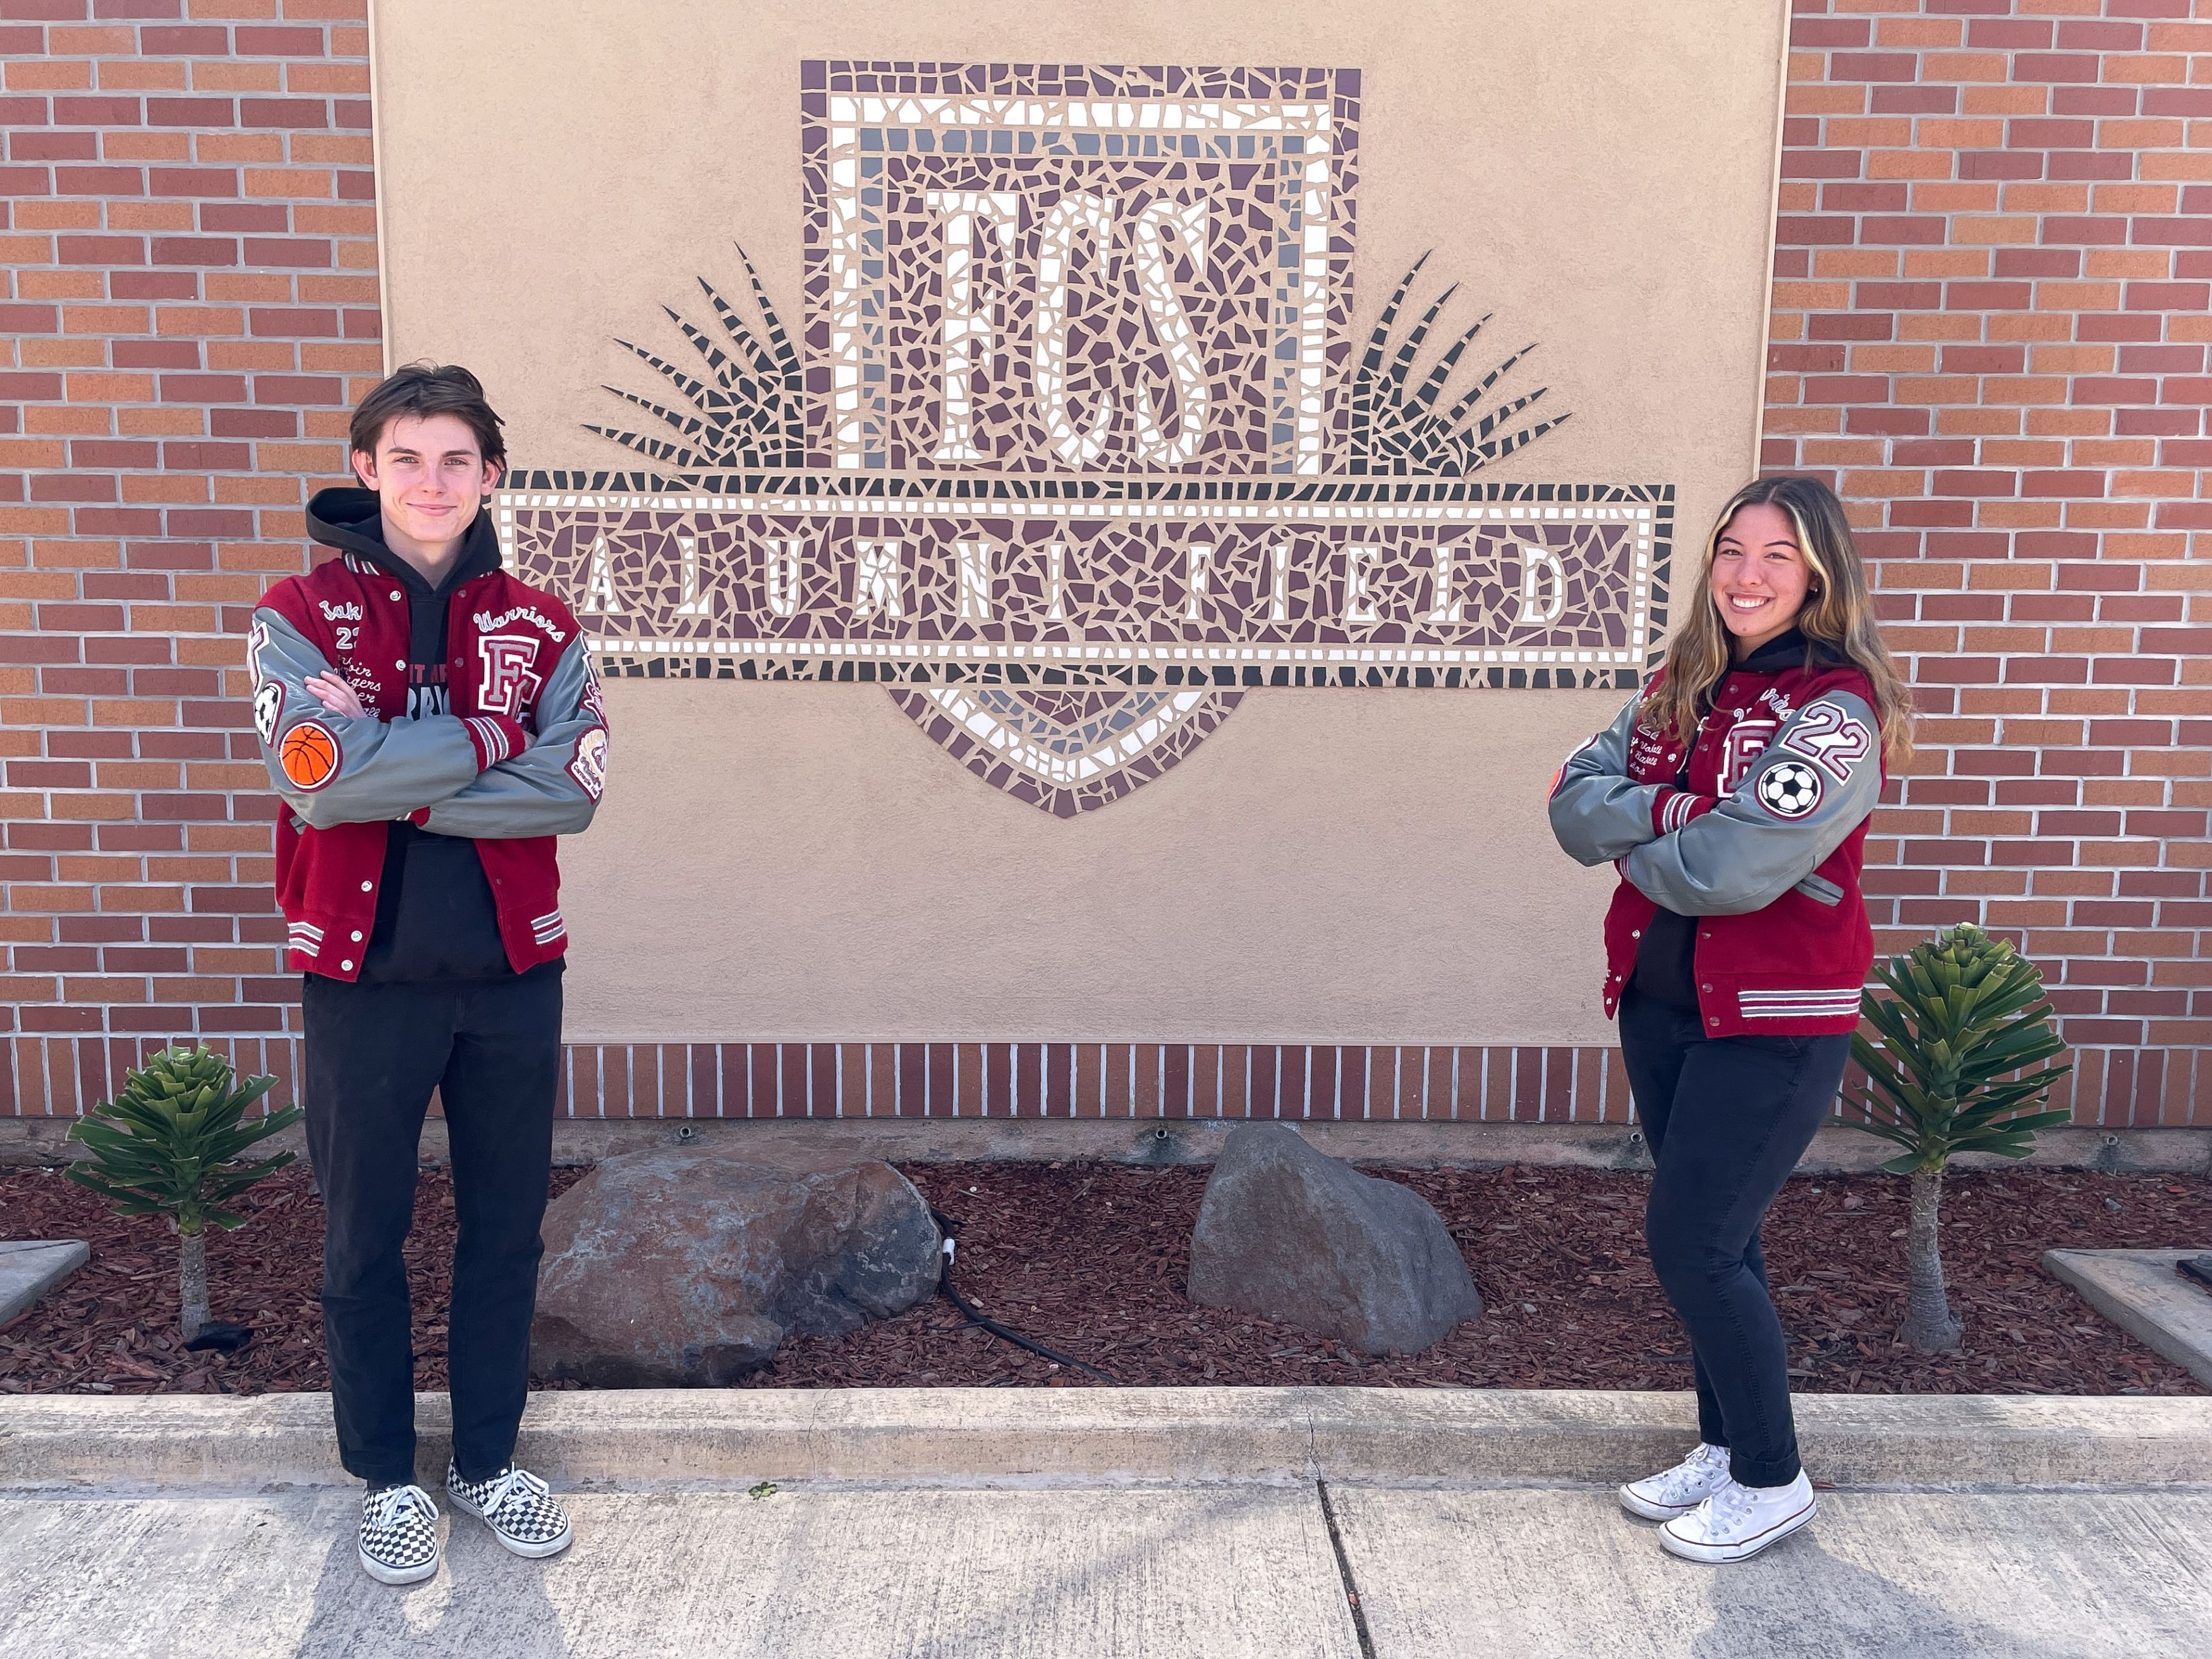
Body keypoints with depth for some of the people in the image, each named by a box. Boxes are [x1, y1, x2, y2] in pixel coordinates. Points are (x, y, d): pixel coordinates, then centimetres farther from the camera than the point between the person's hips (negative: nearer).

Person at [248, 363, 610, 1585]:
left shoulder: (539, 627, 2)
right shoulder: (301, 615, -4)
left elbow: (571, 791, -14)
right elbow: (321, 780, -20)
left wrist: (394, 778, -19)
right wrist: (487, 736, -14)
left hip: (513, 972, 2)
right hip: (365, 975, -2)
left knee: (506, 1223, 13)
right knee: (365, 1234, 12)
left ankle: (486, 1459, 33)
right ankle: (386, 1477, 32)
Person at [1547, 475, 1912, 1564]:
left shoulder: (1837, 709, -16)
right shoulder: (1682, 687, 6)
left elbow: (1729, 869, -25)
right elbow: (1576, 800, -3)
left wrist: (1633, 837, -6)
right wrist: (1672, 816, -20)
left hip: (1774, 1021, -7)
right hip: (1659, 999, 7)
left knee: (1691, 1243, -4)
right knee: (1710, 1237, 17)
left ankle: (1771, 1482, 18)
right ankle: (1723, 1446, 35)